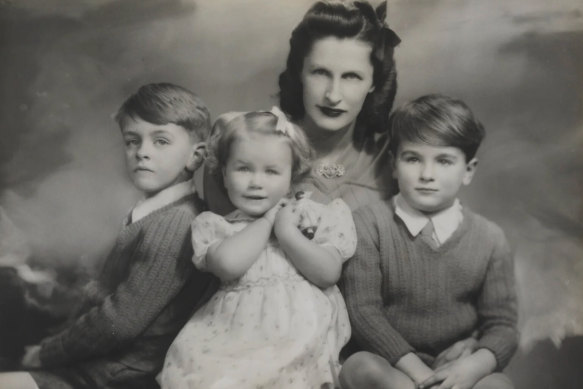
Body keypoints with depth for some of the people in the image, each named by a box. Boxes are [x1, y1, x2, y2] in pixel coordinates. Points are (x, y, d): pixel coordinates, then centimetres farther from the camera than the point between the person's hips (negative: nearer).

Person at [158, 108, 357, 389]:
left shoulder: (308, 215, 12)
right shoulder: (212, 224, 11)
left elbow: (329, 273, 1)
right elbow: (228, 264, -11)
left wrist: (286, 231, -4)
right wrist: (268, 220, -1)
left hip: (298, 326, -1)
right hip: (237, 328, 1)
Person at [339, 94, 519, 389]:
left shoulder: (490, 239, 2)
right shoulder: (370, 223, -6)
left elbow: (501, 324, 1)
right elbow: (362, 309, -11)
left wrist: (476, 364, -21)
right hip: (390, 364, 0)